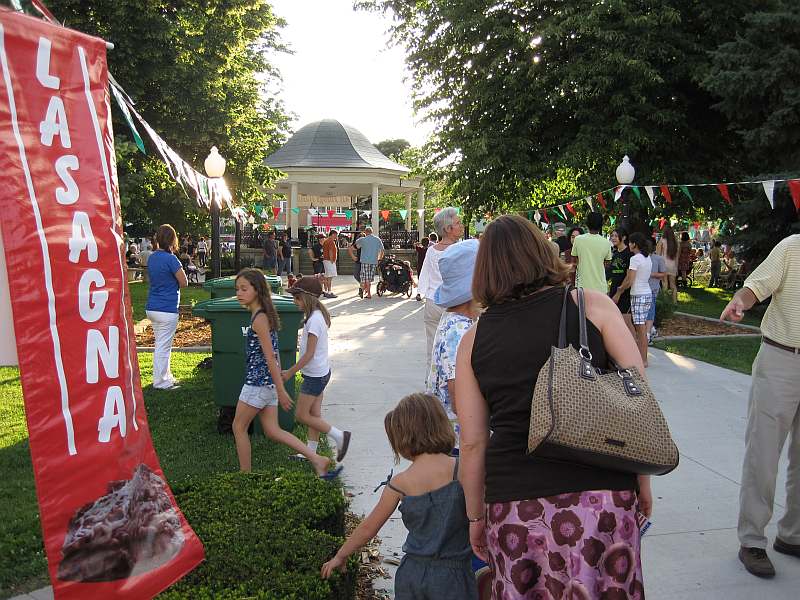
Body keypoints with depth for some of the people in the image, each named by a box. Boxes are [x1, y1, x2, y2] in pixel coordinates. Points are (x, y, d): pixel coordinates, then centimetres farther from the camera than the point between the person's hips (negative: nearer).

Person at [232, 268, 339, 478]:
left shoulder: (259, 319, -17)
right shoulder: (265, 315, 11)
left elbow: (270, 356, -19)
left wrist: (280, 390, -19)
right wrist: (278, 386, 21)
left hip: (257, 382, -9)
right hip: (267, 382, 9)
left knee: (239, 427, 9)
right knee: (272, 431, 11)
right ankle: (318, 460, 7)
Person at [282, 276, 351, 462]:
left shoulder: (314, 320, -22)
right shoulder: (318, 315, 7)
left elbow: (309, 354, -22)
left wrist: (290, 372, -14)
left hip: (315, 375, -9)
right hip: (320, 372, 9)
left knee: (301, 415, 0)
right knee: (314, 414, 14)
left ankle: (339, 436, 2)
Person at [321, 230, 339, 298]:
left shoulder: (326, 241, 18)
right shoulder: (331, 241, -13)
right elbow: (330, 252, -19)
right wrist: (332, 261, -17)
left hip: (326, 260, 10)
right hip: (329, 261, -10)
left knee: (326, 277, 11)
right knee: (329, 277, -10)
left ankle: (325, 291, 14)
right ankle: (329, 292, -11)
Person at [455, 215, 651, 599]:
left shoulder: (474, 338, 5)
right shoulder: (592, 305, 1)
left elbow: (472, 443, 5)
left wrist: (475, 516, 16)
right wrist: (642, 478, 9)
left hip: (514, 507, 2)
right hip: (602, 496, -1)